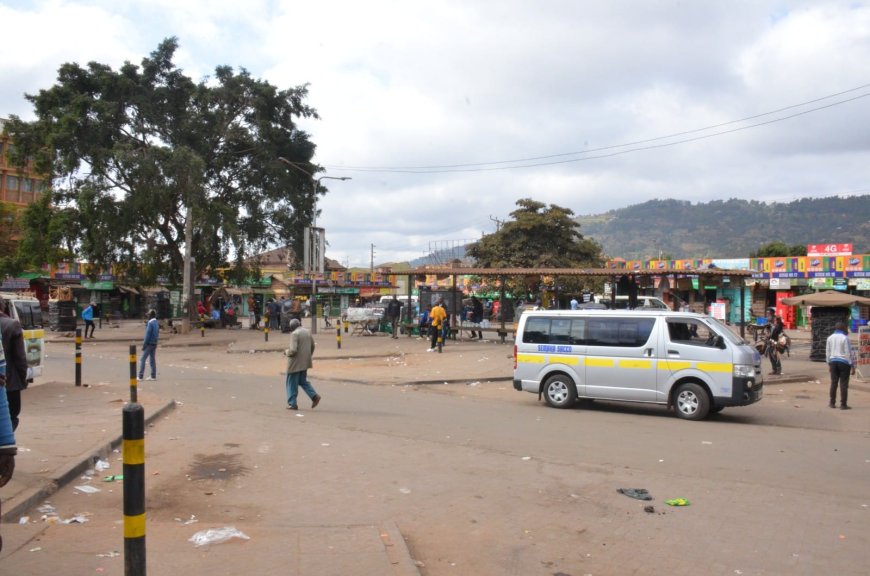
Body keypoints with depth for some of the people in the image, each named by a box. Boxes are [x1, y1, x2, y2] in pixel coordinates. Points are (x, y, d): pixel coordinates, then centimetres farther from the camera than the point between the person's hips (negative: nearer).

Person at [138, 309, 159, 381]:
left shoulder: (150, 323, -16)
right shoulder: (156, 323, 11)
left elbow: (147, 335, -18)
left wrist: (144, 345, -14)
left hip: (149, 344, -8)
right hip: (154, 344, 8)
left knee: (142, 360, -4)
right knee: (153, 359, 10)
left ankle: (140, 376, -6)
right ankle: (153, 376, 11)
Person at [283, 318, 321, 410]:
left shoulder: (294, 334, -17)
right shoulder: (307, 332, 8)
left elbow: (293, 350, -23)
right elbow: (312, 346, 15)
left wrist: (286, 352, -3)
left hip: (295, 363, -8)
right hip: (305, 363, 8)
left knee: (291, 383, 5)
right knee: (303, 381, 19)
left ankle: (292, 404, 9)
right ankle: (314, 396, 4)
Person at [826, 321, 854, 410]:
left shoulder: (830, 338, 5)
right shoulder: (844, 338, -12)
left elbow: (827, 352, 10)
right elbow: (849, 353, -11)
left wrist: (829, 364, 18)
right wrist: (852, 366, -7)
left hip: (833, 362, 5)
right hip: (844, 363, -5)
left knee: (833, 383, 11)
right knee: (843, 384, 0)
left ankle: (832, 403, 14)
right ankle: (843, 404, 3)